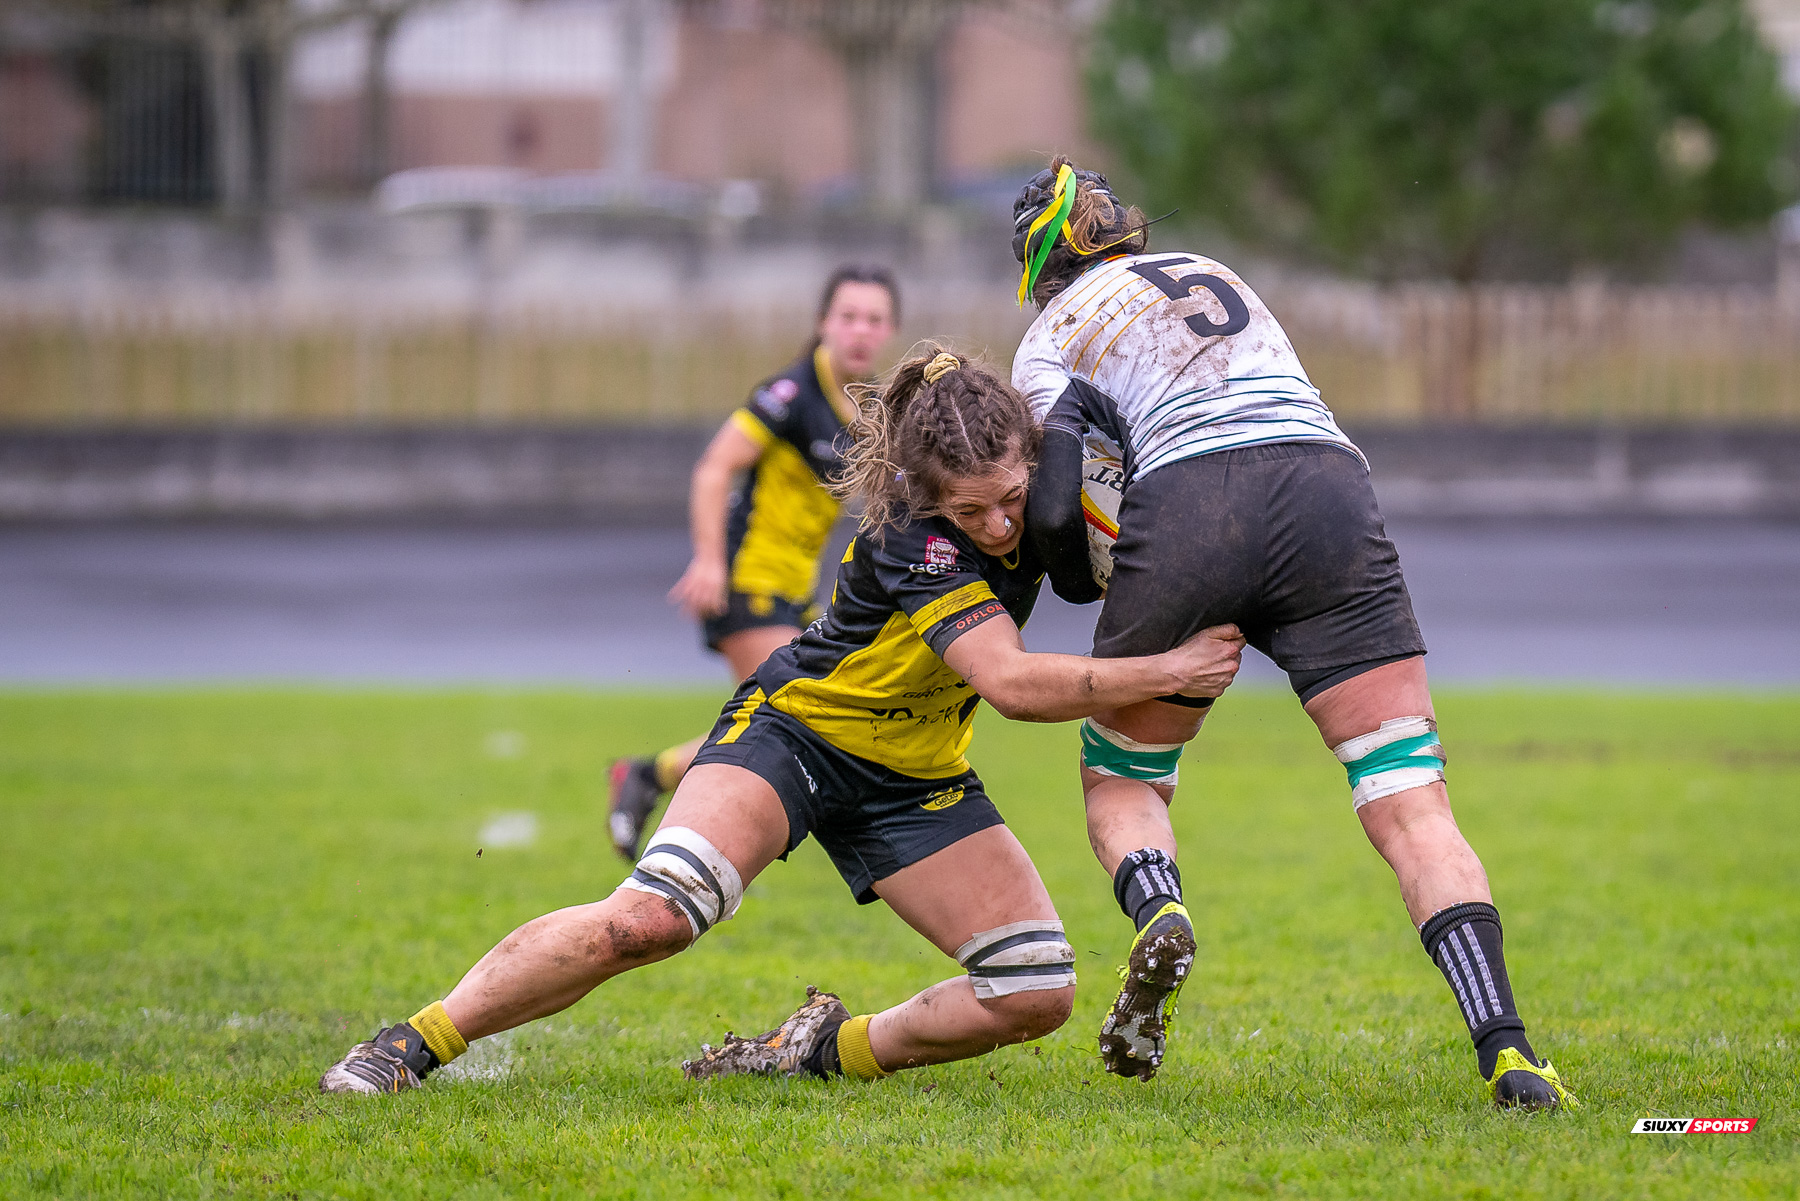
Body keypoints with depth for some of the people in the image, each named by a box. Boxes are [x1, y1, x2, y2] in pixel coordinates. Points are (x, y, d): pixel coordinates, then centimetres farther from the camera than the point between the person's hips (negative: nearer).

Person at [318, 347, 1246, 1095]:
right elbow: (1012, 683, -39)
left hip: (915, 778, 7)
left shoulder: (1045, 490, -11)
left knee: (1037, 994, -8)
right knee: (653, 915, -30)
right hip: (795, 728, -7)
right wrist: (1169, 671, -36)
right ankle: (413, 1044, -19)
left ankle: (832, 1048, 15)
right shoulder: (914, 539, -30)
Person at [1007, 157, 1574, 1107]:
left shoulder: (1050, 340, 19)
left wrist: (1087, 583, 22)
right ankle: (1504, 1049, -23)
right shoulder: (1213, 273, 33)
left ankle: (1158, 916, -14)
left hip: (1189, 508, -2)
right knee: (1411, 803, -4)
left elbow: (1053, 512, 5)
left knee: (1120, 780, 20)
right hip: (1329, 486, 3)